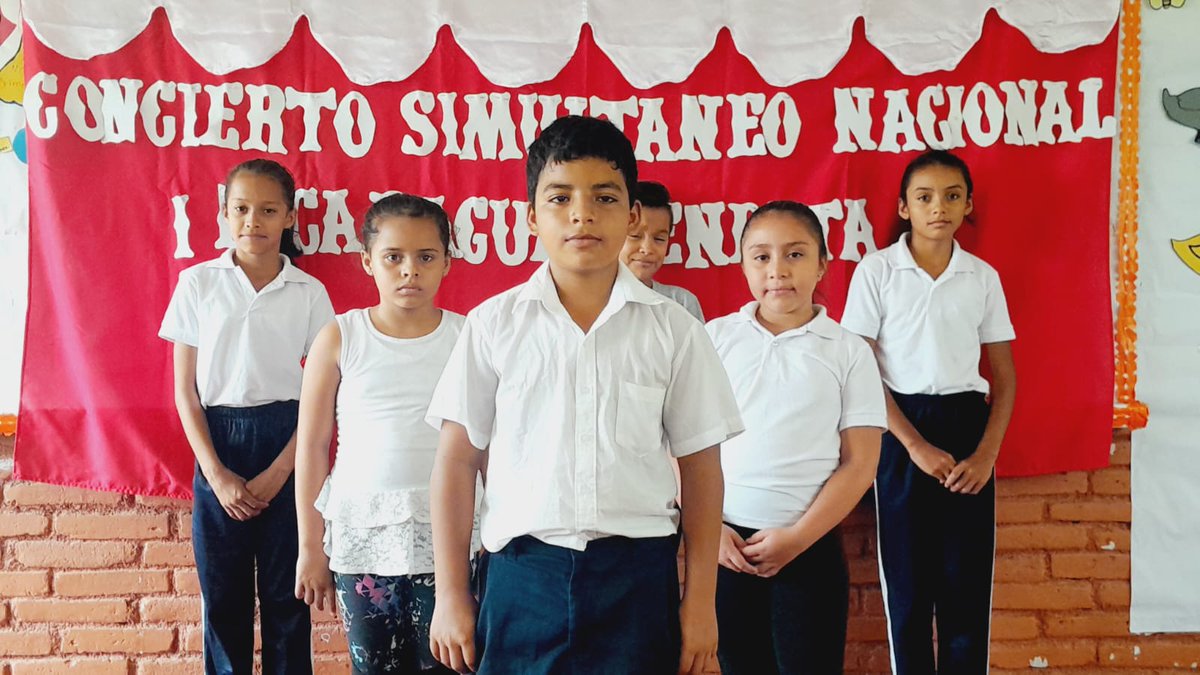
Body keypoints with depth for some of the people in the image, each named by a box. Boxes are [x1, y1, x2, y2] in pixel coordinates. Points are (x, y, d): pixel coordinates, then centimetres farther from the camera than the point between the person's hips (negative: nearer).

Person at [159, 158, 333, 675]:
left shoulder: (309, 293, 2)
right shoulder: (197, 283, 3)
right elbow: (184, 391, 3)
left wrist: (277, 473, -8)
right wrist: (217, 474, -6)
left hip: (287, 444, 0)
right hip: (218, 444, 1)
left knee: (286, 594, 5)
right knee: (223, 597, 8)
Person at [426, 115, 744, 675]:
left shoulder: (673, 330, 1)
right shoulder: (494, 325, 1)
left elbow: (701, 466, 4)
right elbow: (457, 461, 4)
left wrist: (700, 601, 2)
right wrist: (451, 594, 2)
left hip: (637, 573, 0)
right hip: (523, 572, 0)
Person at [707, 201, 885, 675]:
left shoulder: (849, 351, 1)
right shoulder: (714, 338, 3)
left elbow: (860, 464, -2)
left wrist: (796, 538, -10)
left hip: (811, 547, -1)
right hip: (724, 543, 1)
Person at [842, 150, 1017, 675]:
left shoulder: (983, 277, 6)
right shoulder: (877, 270, -2)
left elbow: (1004, 376, 8)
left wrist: (987, 453, -6)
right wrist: (916, 445, -12)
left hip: (967, 425, 2)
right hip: (901, 430, -2)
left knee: (967, 581, 3)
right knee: (907, 579, 4)